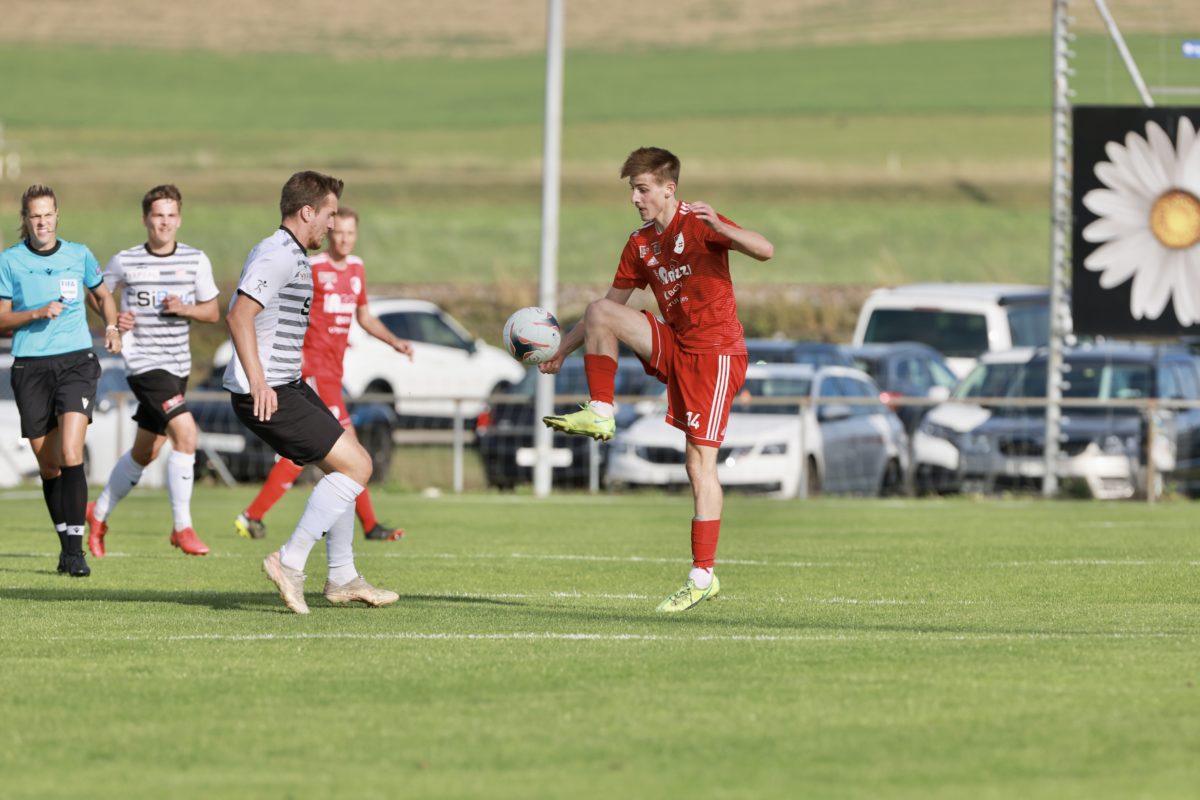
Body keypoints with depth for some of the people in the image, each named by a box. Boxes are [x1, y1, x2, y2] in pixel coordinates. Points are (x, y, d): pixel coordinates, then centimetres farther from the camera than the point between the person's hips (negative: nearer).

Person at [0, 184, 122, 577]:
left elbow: (102, 295, 24)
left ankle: (75, 548, -17)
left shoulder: (79, 255, 6)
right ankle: (66, 542, 22)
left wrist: (111, 327, 5)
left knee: (70, 453, -17)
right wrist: (38, 313, -13)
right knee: (48, 464, 5)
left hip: (76, 362, -1)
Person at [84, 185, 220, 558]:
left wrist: (186, 309, -10)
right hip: (144, 360, -5)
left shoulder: (196, 261, 3)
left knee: (145, 452, 15)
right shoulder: (125, 262, -3)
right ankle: (182, 527, -17)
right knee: (185, 431, -23)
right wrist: (114, 320, -7)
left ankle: (100, 513, 36)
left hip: (178, 364, 5)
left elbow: (213, 312, 10)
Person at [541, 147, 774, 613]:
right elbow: (613, 303, 15)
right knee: (600, 312, -9)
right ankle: (600, 415, -5)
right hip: (675, 348, 7)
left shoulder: (698, 225, -12)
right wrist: (561, 352, 10)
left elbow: (764, 251, -24)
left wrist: (718, 228, -41)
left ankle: (703, 577, -9)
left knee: (700, 465, -10)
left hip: (716, 353, -7)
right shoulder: (640, 245, 9)